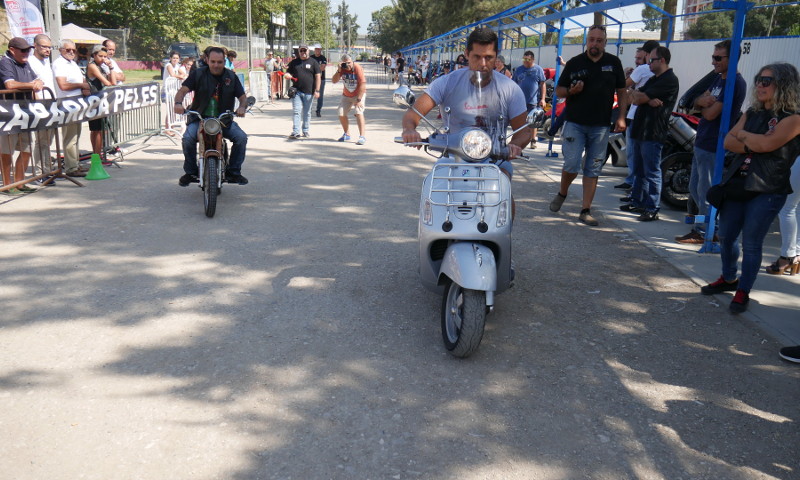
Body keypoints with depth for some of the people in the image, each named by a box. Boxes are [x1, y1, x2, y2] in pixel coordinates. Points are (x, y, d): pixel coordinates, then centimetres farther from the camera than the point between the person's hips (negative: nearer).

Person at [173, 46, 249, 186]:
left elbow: (242, 97, 3)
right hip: (199, 118, -1)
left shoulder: (231, 77, 6)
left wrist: (242, 107, -22)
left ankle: (233, 172, -4)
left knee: (241, 137, -20)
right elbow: (183, 90, -7)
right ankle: (190, 172, -7)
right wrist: (178, 103, -29)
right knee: (188, 138, -27)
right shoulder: (199, 74, 1)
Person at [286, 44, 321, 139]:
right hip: (296, 91, 2)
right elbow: (288, 72, 19)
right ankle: (295, 132, -8)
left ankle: (306, 131, 20)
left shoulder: (313, 62, 4)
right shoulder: (294, 62, 12)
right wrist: (288, 75, -8)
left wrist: (317, 90, -7)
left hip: (309, 92, -2)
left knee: (307, 112, 8)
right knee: (296, 111, -5)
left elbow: (318, 76, 0)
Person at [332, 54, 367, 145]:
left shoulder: (357, 68, -21)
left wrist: (359, 99, -25)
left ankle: (362, 136, -23)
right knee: (341, 114, 3)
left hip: (359, 94, -5)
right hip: (346, 96, 5)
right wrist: (338, 71, -25)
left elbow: (362, 85, -23)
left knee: (358, 113, -23)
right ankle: (347, 134, 24)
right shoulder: (342, 69, -6)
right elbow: (334, 81, -9)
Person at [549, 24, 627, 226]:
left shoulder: (613, 63, 7)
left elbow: (622, 92, 12)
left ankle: (586, 211, 9)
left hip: (601, 126, 2)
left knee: (593, 170, 3)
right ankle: (561, 193, 21)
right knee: (572, 165, -9)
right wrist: (571, 91, -15)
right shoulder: (574, 63, 3)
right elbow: (558, 90, 7)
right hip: (575, 123, -1)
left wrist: (621, 117, 1)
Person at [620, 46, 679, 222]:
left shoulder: (669, 80, -11)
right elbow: (633, 98, 8)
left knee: (652, 172, -7)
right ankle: (637, 202, 26)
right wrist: (648, 100, -11)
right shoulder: (653, 79, 21)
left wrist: (638, 95, 6)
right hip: (640, 131, 10)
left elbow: (640, 98, -16)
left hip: (653, 133, -10)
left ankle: (652, 209, -5)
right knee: (639, 170, 16)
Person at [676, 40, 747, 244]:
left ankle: (702, 232, 9)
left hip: (713, 146, -10)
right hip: (701, 143, 10)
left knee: (705, 191, -1)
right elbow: (697, 102, 12)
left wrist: (704, 105, 0)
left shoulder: (735, 83, -16)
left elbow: (711, 114, -21)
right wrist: (702, 100, -11)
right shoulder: (719, 78, 14)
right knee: (695, 188, 17)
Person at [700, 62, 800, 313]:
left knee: (751, 243, -4)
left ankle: (743, 292, 9)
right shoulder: (752, 113, 13)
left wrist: (743, 135, -4)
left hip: (766, 191, -7)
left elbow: (767, 143, -22)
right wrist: (751, 146, -14)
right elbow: (728, 141, 4)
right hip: (737, 186, 7)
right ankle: (728, 279, 35)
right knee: (726, 237, 14)